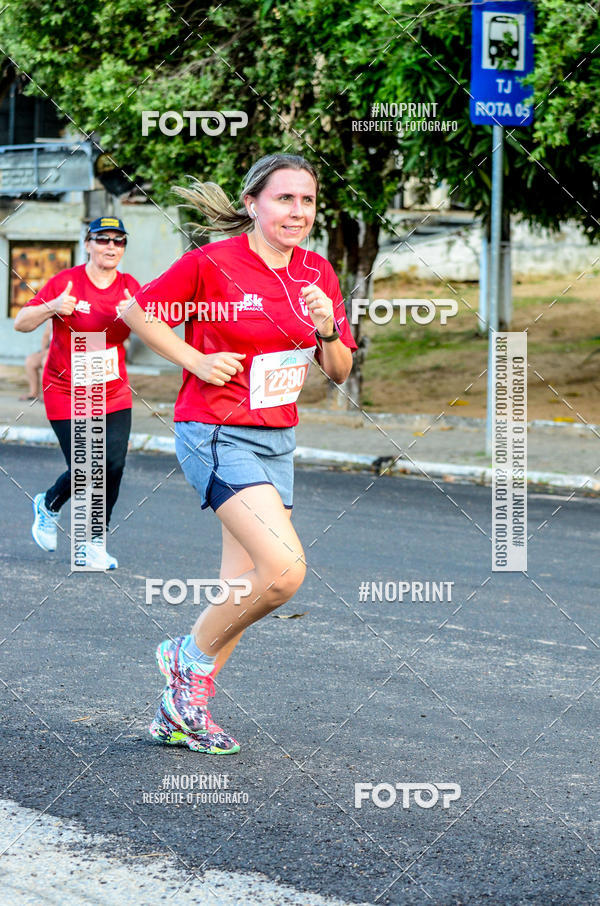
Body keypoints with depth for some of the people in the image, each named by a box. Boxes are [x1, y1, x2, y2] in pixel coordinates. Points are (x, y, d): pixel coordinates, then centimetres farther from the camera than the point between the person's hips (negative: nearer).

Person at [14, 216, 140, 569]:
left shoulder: (130, 287, 2)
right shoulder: (66, 282, -8)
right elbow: (21, 323, -11)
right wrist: (52, 308, -30)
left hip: (114, 394, 3)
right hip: (67, 393, -3)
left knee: (114, 464, -9)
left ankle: (96, 544, 7)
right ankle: (48, 506, 27)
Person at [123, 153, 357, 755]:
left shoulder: (317, 274, 5)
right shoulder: (211, 263, -12)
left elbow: (339, 372, 10)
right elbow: (139, 312, 0)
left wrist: (327, 329, -10)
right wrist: (198, 361, -9)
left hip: (276, 443, 7)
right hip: (216, 436, -7)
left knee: (243, 588, 8)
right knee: (284, 570, -21)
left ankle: (180, 714, 21)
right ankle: (192, 657, 2)